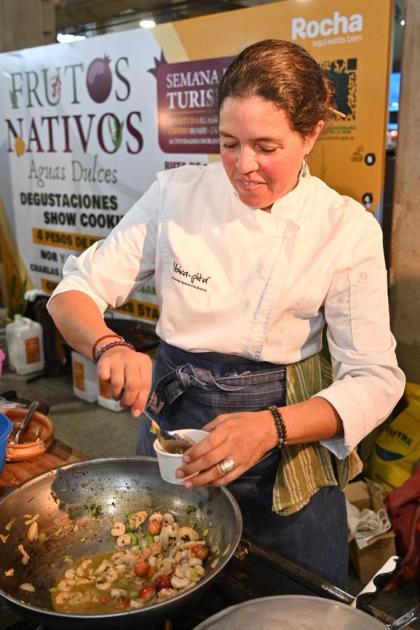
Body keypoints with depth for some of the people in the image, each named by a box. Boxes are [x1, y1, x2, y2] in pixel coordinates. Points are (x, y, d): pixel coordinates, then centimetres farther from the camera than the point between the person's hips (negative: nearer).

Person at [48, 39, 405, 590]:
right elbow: (76, 291, -6)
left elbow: (374, 380, -14)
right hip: (174, 416, 2)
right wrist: (109, 346, -29)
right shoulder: (176, 195, -10)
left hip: (288, 445, 0)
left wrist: (271, 427, -30)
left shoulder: (349, 229, -13)